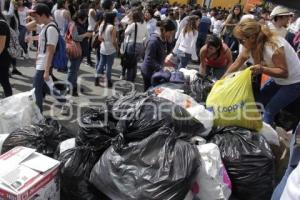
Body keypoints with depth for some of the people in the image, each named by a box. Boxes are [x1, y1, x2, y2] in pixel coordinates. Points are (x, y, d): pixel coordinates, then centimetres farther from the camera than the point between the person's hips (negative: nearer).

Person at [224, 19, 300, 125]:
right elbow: (236, 64, -4)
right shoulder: (249, 46, -12)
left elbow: (284, 72, -26)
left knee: (269, 111, -12)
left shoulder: (274, 46, -34)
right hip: (277, 80, 7)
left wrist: (262, 69, -42)